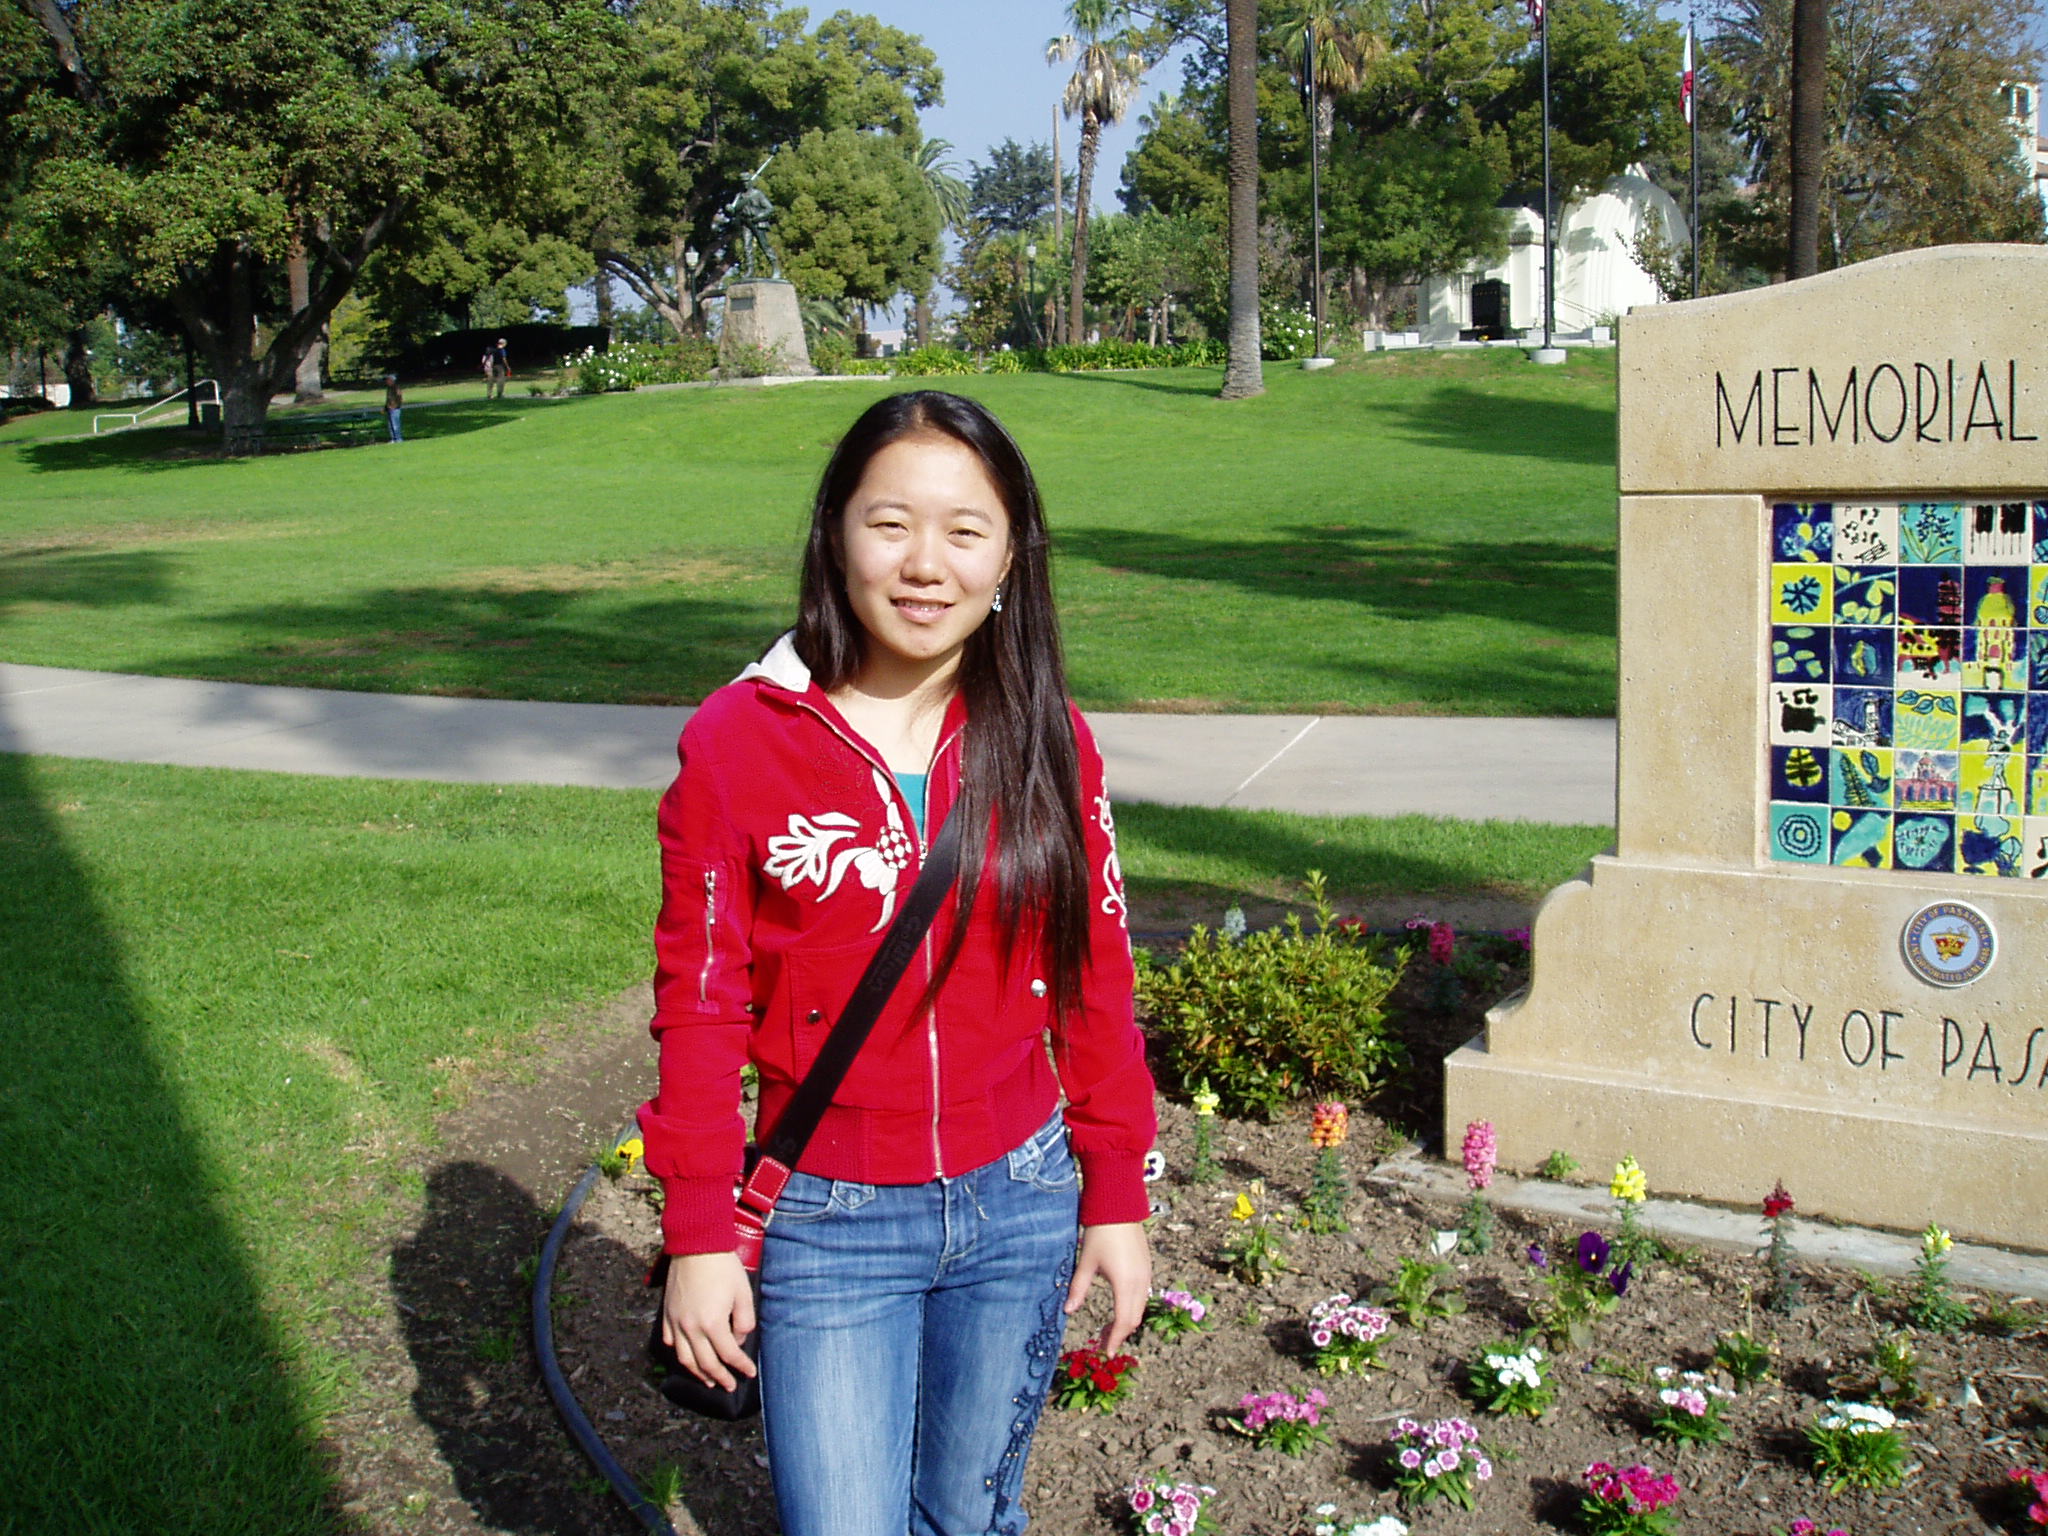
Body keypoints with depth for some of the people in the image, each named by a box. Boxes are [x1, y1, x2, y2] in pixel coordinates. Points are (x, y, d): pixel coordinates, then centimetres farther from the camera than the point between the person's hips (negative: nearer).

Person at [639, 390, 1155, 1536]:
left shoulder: (1049, 743, -3)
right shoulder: (739, 744, -10)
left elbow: (1096, 988, 4)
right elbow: (701, 1005, -5)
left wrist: (1118, 1197, 4)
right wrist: (700, 1235, -4)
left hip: (1020, 1206, 2)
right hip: (829, 1225, -2)